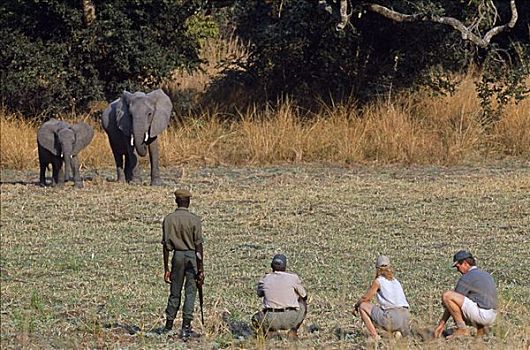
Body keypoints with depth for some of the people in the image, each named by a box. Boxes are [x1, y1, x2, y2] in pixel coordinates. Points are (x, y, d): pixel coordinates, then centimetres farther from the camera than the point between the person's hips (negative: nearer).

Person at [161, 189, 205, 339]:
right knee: (190, 292, 2)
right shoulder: (194, 220, -7)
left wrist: (166, 268, 6)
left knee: (175, 293, 12)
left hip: (177, 256, 3)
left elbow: (166, 245, 1)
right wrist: (201, 269, -5)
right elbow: (198, 245, -8)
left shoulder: (168, 219, 1)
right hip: (192, 256, -3)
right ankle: (186, 328, -2)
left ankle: (168, 326, 16)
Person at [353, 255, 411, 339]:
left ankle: (374, 336, 1)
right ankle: (396, 332, 3)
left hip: (391, 317, -6)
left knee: (362, 306, 10)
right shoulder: (396, 282, 23)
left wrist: (356, 306, 26)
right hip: (404, 318, 6)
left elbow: (365, 298, 7)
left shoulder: (378, 281, 3)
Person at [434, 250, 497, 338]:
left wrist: (441, 323, 3)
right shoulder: (487, 275, 20)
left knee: (446, 295, -14)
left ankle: (462, 329, -10)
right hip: (491, 317, 9)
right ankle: (481, 328, 14)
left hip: (481, 314, -9)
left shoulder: (466, 278, -6)